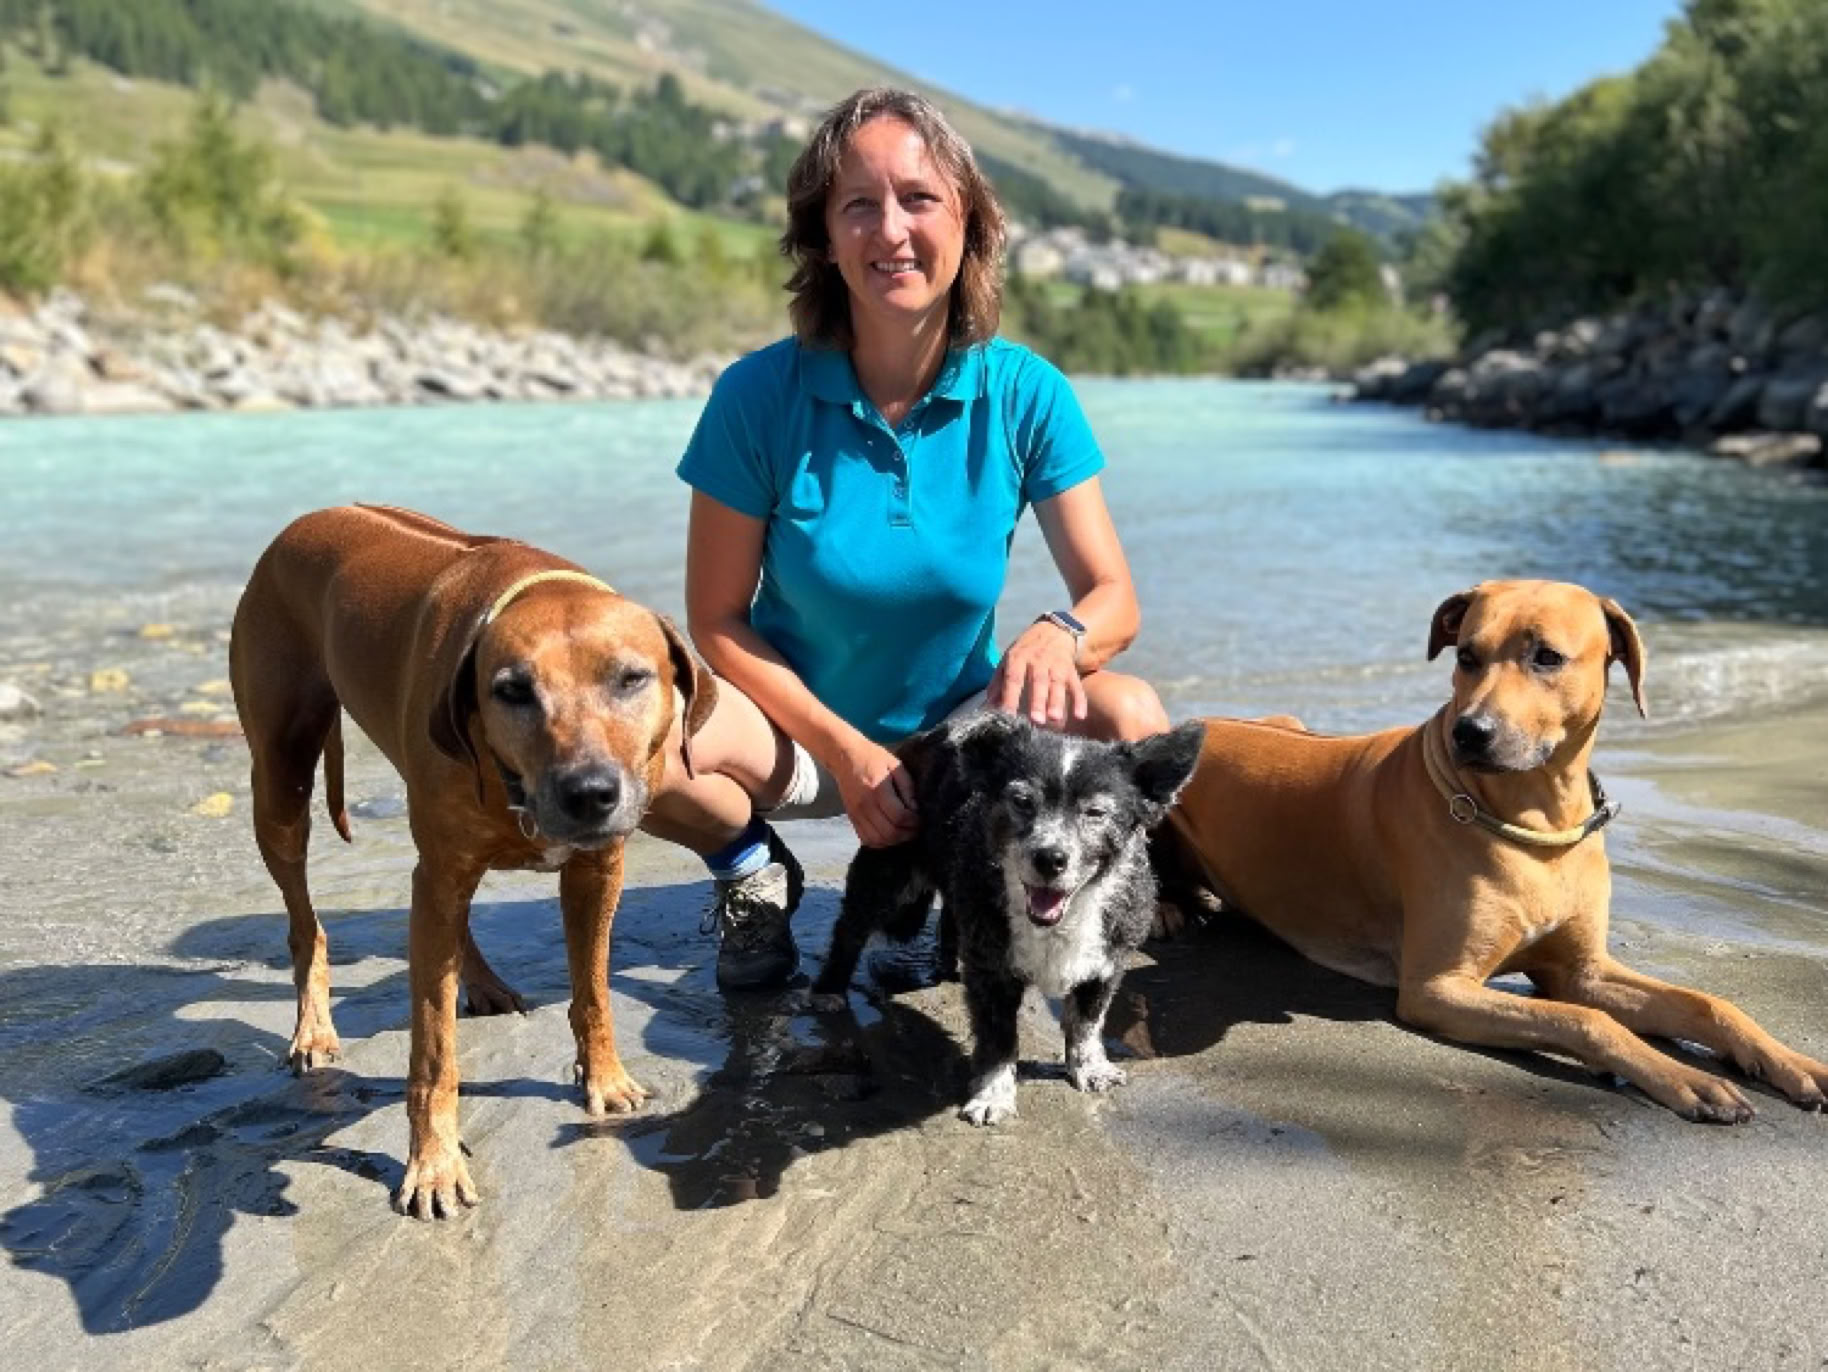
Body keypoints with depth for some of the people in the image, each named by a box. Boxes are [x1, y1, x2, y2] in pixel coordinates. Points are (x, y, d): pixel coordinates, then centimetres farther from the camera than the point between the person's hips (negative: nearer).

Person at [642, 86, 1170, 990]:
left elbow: (1114, 598, -11)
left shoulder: (1026, 394, -11)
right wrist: (845, 750, -19)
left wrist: (1059, 636, -35)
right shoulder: (759, 396, -15)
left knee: (1130, 717, -27)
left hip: (956, 730, 1)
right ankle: (754, 870, 4)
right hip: (797, 725, -1)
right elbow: (717, 620, -8)